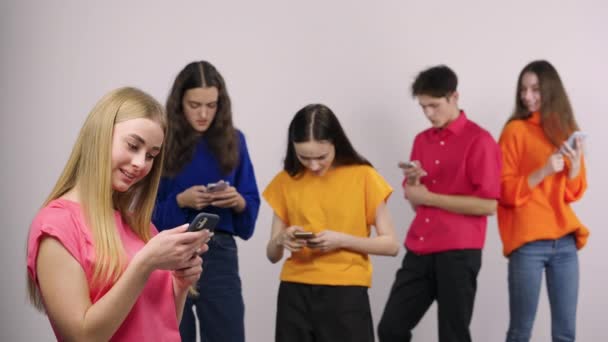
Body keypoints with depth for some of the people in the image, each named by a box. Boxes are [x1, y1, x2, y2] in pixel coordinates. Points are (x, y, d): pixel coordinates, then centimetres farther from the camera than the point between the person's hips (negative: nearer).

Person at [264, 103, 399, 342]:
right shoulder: (287, 181, 5)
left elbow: (390, 244, -2)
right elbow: (272, 254, 9)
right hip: (295, 294, 3)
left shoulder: (363, 177, -3)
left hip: (345, 294, -3)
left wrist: (342, 240, -16)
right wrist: (281, 240, -15)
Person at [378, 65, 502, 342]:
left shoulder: (478, 140, -6)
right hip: (419, 251, 6)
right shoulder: (422, 140, 14)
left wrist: (430, 197, -11)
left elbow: (488, 205, -14)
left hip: (458, 253, -6)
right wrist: (413, 182, -3)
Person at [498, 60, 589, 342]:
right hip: (527, 242, -5)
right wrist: (543, 172, -18)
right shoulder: (515, 130, -2)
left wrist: (575, 165, -7)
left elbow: (573, 193, 12)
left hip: (564, 241, 5)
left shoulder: (566, 130, 14)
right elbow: (505, 191, -5)